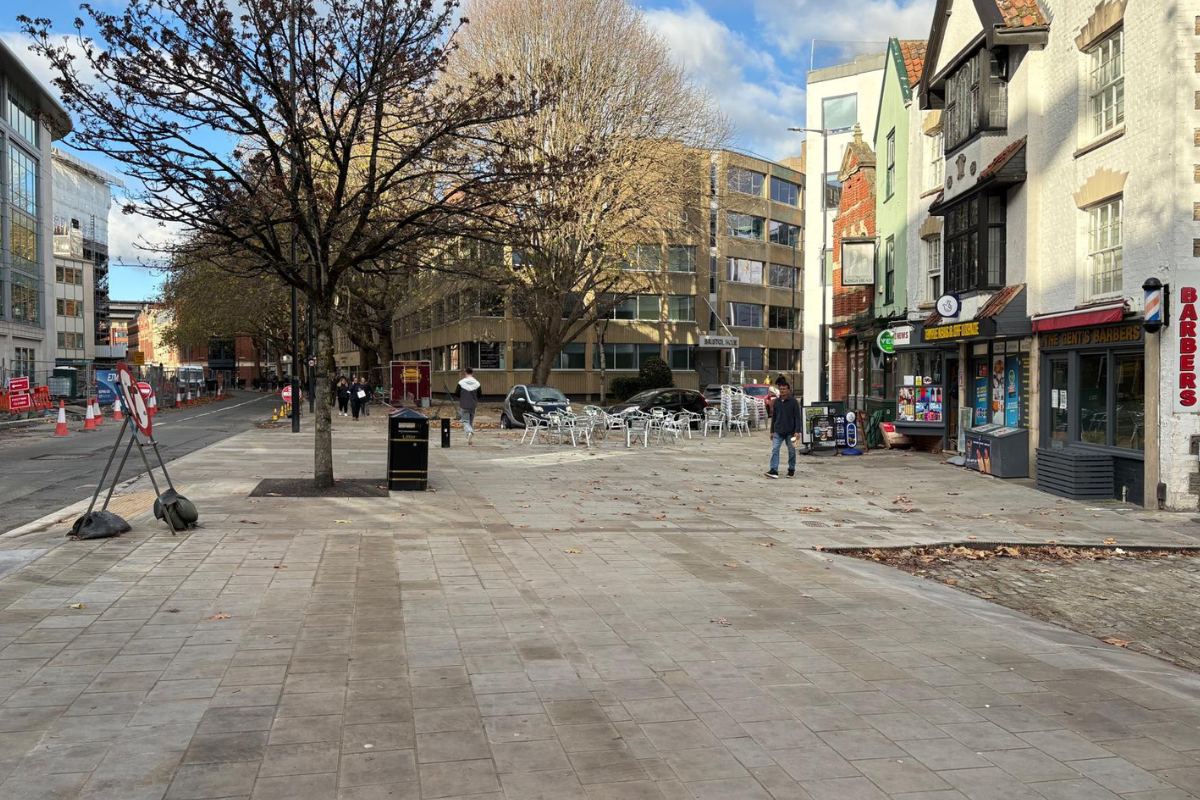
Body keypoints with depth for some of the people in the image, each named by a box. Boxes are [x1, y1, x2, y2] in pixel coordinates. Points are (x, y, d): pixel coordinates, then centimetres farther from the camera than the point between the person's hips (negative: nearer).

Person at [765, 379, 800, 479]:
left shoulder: (793, 401, -5)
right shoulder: (776, 401, 8)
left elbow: (797, 417, -6)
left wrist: (797, 431, -13)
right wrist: (772, 431, 12)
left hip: (790, 431, -3)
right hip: (778, 431, 3)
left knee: (791, 451, 6)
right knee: (775, 449, -8)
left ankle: (791, 470, 19)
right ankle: (774, 470, -11)